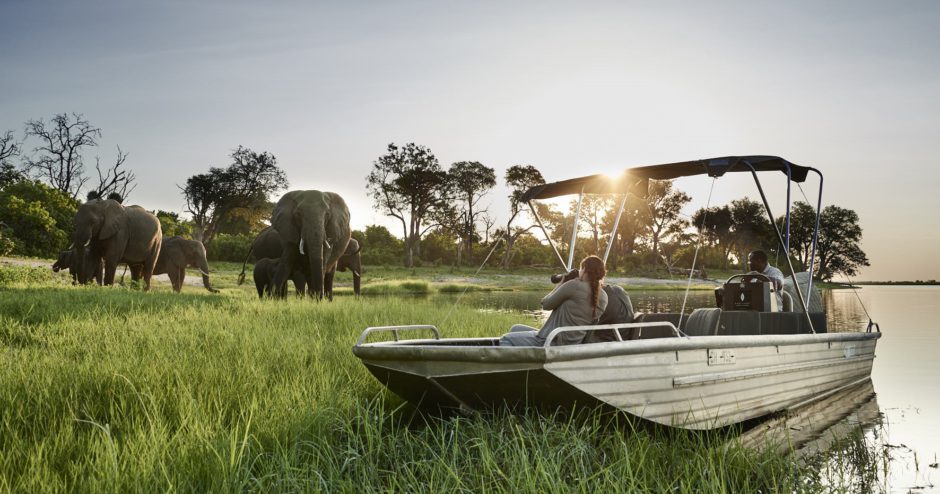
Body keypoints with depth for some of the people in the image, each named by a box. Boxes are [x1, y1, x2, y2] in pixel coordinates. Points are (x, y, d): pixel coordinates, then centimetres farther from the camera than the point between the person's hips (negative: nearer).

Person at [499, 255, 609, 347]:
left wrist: (562, 283, 5)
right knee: (516, 329, 23)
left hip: (554, 343, -9)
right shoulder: (603, 297, 2)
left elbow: (546, 304, -7)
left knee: (506, 339, 6)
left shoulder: (574, 285, -17)